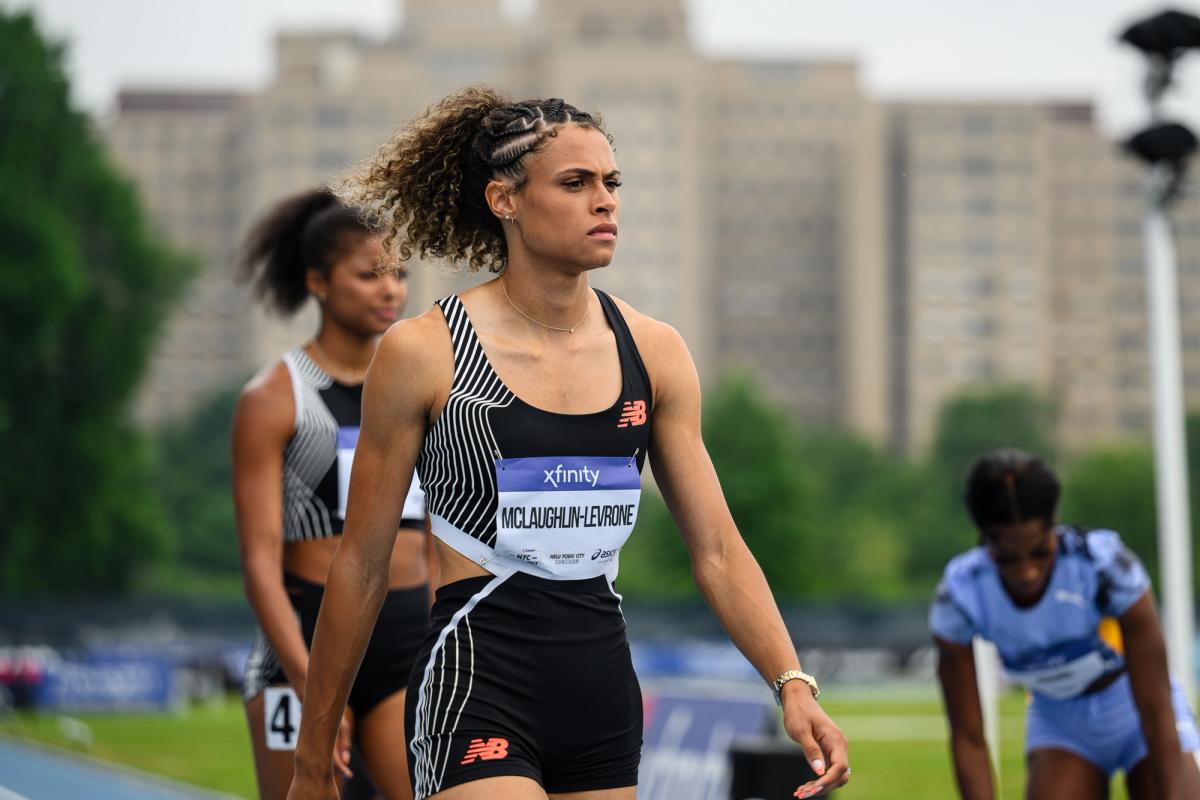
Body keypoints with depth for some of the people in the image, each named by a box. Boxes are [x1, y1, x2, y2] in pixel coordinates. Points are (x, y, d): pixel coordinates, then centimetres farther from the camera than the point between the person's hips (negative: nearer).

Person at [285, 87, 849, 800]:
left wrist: (793, 684, -9)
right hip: (478, 687, -5)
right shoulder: (423, 353, -5)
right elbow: (362, 565, 0)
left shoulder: (654, 352, 6)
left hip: (604, 689, 5)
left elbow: (717, 549, 6)